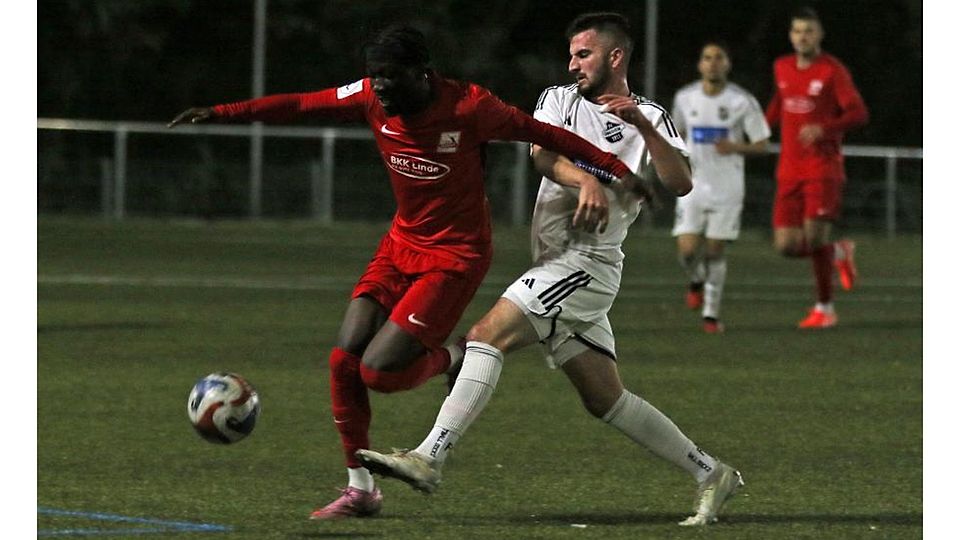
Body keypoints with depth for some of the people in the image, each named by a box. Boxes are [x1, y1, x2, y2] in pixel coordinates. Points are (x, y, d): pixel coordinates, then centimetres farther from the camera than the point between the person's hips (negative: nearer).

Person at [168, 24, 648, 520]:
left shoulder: (468, 108, -21)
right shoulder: (372, 98, -7)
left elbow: (541, 133, -12)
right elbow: (300, 105, -3)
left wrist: (617, 168, -14)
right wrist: (221, 113, -9)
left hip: (455, 257, -6)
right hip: (401, 245, 6)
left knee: (378, 371, -18)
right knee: (345, 360, -4)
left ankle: (452, 361, 15)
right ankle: (360, 491, 10)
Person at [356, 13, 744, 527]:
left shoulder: (650, 118, 4)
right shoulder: (559, 99, 16)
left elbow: (679, 183, -11)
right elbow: (543, 155, -4)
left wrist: (643, 125, -22)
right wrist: (584, 180, -25)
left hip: (589, 262, -6)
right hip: (557, 266, 7)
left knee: (488, 335, -20)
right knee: (605, 399, 6)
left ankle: (429, 458, -26)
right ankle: (710, 474, 14)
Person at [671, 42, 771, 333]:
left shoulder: (743, 101, -7)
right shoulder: (685, 98, 1)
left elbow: (761, 144, -3)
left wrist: (736, 147, -22)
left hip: (727, 188, -2)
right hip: (692, 186, 2)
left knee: (715, 251, -1)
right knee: (687, 250, -9)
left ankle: (711, 313, 12)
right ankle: (696, 281, 25)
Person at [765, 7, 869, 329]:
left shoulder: (833, 71, -6)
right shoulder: (782, 68, 11)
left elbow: (859, 114, -13)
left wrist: (823, 129, -28)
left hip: (824, 169, -5)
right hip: (789, 171, 5)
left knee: (814, 236, -16)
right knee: (786, 246, -5)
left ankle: (825, 308, 3)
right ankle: (839, 253, 26)